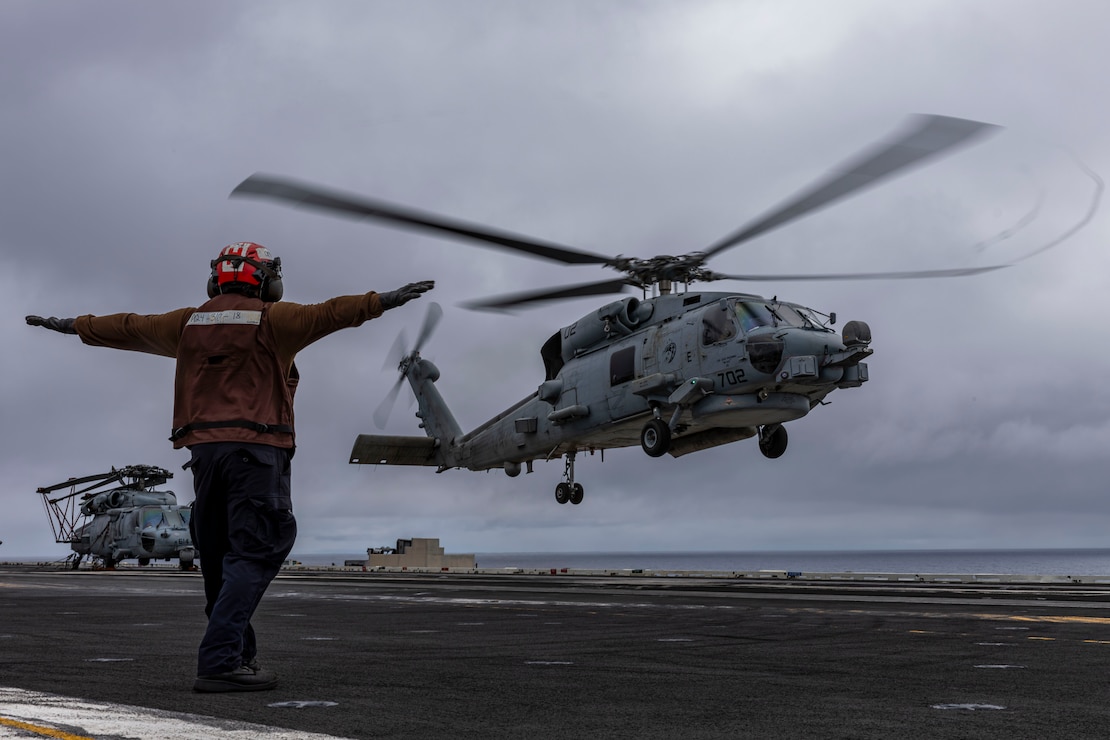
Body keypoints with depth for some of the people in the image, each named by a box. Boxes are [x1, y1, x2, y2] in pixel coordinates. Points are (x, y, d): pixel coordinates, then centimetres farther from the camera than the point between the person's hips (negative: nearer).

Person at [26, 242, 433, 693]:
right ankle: (219, 663, -18)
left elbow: (127, 328, 27)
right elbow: (326, 315, -14)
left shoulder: (189, 322, 16)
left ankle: (239, 656, 25)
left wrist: (73, 326, 41)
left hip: (203, 450, 7)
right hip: (256, 449, -7)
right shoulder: (270, 320, -1)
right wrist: (383, 301, -19)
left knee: (220, 558, 14)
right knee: (255, 554, -9)